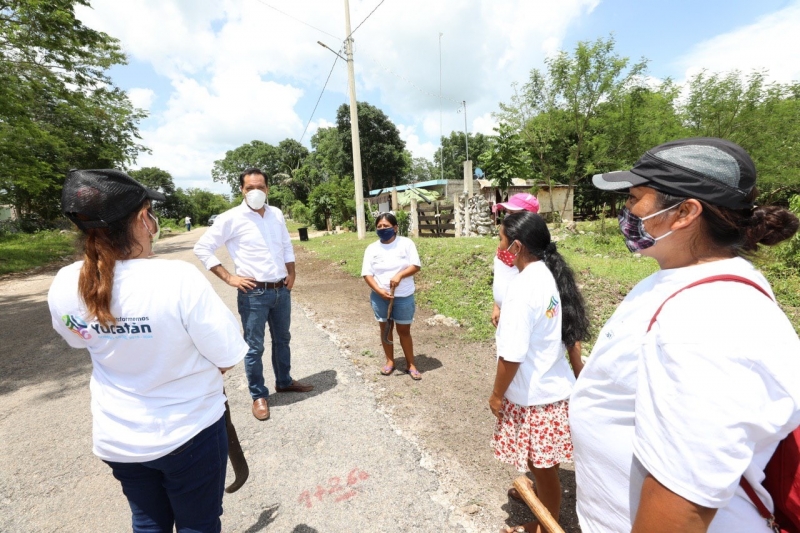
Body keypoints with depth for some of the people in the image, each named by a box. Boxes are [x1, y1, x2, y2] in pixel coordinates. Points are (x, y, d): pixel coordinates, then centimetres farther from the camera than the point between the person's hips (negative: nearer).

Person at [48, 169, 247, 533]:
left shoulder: (63, 287, -12)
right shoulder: (178, 278, -30)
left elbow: (82, 340, 9)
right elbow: (227, 359, -21)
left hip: (116, 437, 5)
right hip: (188, 433, -4)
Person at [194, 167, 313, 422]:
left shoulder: (276, 214, 6)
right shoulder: (231, 218, -9)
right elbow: (202, 248, -6)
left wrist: (291, 273, 6)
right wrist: (229, 278, -11)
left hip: (282, 290, 5)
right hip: (254, 293, -5)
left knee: (282, 339, 19)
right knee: (254, 347, 7)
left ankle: (284, 381, 39)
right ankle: (259, 395, 25)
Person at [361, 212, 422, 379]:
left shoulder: (406, 243, -5)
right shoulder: (372, 248, -1)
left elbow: (416, 266, -9)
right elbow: (367, 273, -4)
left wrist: (399, 275, -25)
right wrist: (379, 291, -18)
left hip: (404, 297, -2)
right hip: (380, 297, 2)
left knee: (404, 330, 8)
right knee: (385, 328, 14)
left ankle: (411, 365, 24)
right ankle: (390, 361, 32)